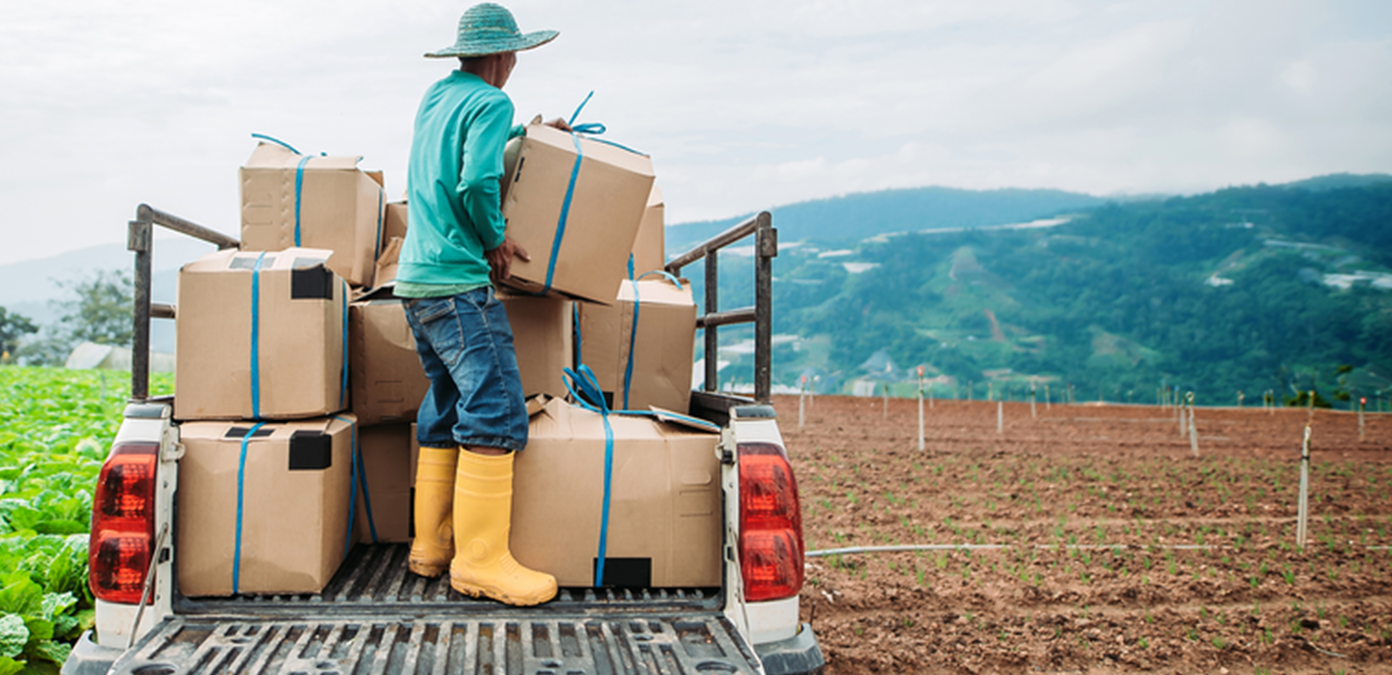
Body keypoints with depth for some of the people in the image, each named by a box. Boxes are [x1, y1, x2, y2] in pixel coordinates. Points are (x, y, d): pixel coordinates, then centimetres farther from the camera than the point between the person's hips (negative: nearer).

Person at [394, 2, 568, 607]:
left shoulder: (435, 97, 19)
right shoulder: (490, 103, -8)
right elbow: (478, 182, -21)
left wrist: (529, 134, 34)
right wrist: (496, 240, -6)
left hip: (415, 279, 10)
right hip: (457, 282, -10)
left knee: (446, 408, 14)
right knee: (495, 411, -11)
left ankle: (431, 544, 17)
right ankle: (480, 560, -12)